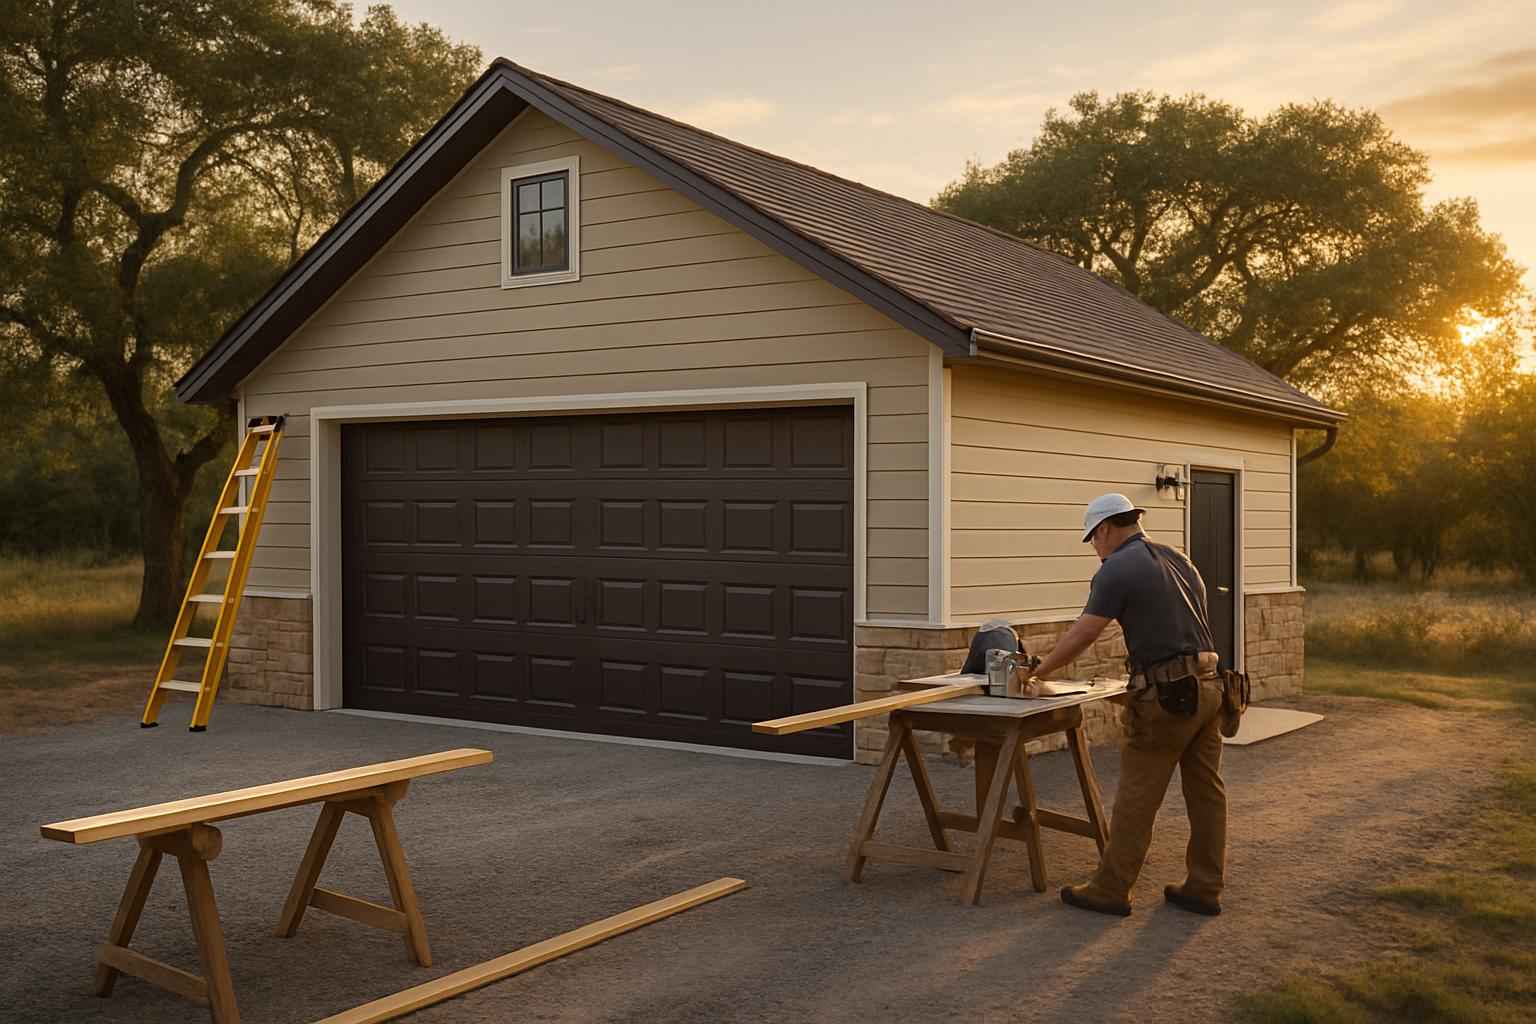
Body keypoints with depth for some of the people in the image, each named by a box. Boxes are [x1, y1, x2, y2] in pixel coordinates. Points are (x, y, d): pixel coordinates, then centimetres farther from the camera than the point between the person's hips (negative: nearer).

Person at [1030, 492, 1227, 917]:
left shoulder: (1116, 569, -8)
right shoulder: (1179, 560, 17)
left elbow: (1082, 635, -10)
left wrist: (1038, 671, 0)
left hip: (1167, 694, -8)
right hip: (1208, 686, 8)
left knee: (1137, 797, 0)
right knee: (1206, 792, 12)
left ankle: (1110, 890, 9)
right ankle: (1203, 889, 19)